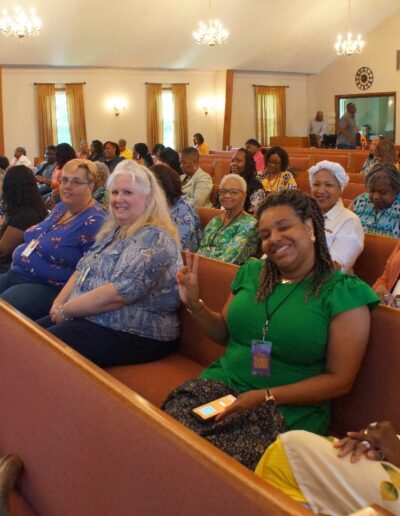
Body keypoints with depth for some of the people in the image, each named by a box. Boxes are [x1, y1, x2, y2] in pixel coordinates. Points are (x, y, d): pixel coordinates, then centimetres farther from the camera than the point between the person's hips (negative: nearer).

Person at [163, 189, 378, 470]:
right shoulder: (251, 272, 11)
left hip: (289, 409, -4)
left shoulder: (344, 293, -4)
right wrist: (195, 304, 3)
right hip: (223, 384, 4)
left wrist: (267, 397, -14)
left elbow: (340, 380, -6)